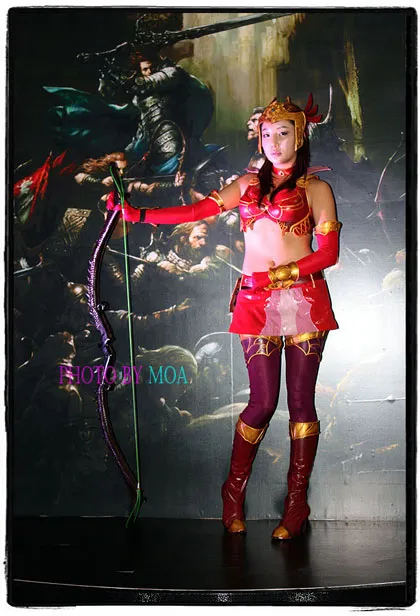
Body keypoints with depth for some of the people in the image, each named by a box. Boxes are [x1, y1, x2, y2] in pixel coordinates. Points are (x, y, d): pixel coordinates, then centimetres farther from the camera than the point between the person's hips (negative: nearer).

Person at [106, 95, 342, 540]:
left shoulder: (315, 189, 7)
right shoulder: (248, 184, 18)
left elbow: (329, 253, -2)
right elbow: (198, 210, 12)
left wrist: (278, 274, -13)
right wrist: (137, 214, 5)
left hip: (304, 299, -1)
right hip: (257, 303, 2)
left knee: (300, 400, -1)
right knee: (263, 401, -3)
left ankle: (296, 504, 8)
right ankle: (233, 493, 14)